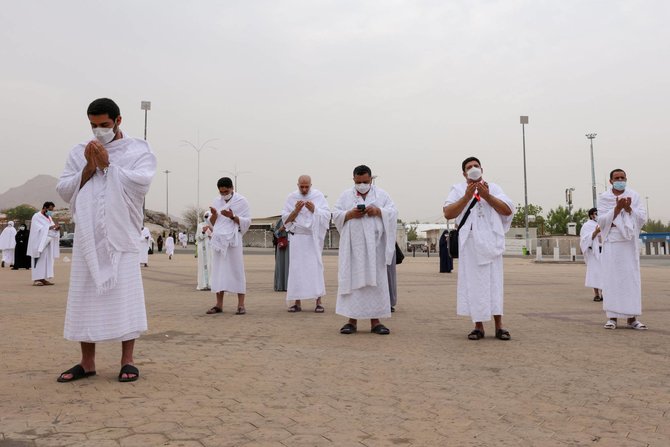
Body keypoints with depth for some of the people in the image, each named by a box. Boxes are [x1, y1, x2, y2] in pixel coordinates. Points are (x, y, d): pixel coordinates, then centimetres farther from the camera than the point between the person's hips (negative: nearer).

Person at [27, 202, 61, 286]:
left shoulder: (49, 217, 16)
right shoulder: (37, 217, -8)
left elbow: (52, 229, 14)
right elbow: (39, 229, -18)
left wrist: (56, 228, -8)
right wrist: (50, 227, -28)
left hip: (47, 243, 8)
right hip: (39, 243, -8)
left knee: (48, 260, 4)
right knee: (40, 260, -9)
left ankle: (43, 278, 7)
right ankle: (36, 279, -7)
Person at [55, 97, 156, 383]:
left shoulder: (138, 150, 5)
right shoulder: (79, 152, 15)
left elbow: (141, 183, -11)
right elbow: (63, 190, 8)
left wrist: (108, 165, -10)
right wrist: (88, 169, -6)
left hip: (121, 237, -3)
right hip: (88, 236, 3)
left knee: (124, 297, -3)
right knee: (85, 298, 4)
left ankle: (127, 361, 6)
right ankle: (87, 362, 13)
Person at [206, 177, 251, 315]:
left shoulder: (241, 201, -1)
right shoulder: (216, 201, 12)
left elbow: (247, 222, -5)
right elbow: (212, 223, 14)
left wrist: (233, 216, -20)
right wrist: (214, 215, -7)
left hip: (233, 240, -4)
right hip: (218, 240, 4)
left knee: (236, 270, -4)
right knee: (218, 271, 4)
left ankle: (241, 304, -1)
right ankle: (219, 304, 8)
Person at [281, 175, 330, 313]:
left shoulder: (319, 196, 3)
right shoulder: (291, 197, 4)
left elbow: (327, 215, -1)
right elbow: (285, 219, 3)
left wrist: (314, 209, -16)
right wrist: (296, 210, -13)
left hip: (314, 237, -1)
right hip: (297, 238, 1)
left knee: (315, 267, -4)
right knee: (297, 268, -1)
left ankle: (318, 301, 0)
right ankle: (297, 302, 5)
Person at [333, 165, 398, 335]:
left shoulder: (382, 194, 10)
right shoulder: (346, 195, 10)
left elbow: (393, 212, 2)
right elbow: (335, 215, 4)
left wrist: (378, 211, -15)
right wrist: (349, 214, -14)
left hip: (375, 247, 0)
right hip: (353, 246, 0)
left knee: (376, 282, 0)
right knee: (352, 280, -2)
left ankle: (375, 321, 5)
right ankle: (352, 320, 3)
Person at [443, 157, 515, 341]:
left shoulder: (493, 188, 13)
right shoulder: (458, 189, 10)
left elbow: (508, 210, 2)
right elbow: (448, 213, -3)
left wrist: (487, 196, -8)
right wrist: (467, 196, -12)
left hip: (491, 241, 1)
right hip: (470, 241, -1)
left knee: (494, 281, 0)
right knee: (473, 282, -2)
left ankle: (498, 325, 4)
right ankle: (478, 325, 3)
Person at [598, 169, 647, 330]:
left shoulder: (634, 196, 7)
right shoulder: (603, 198, 4)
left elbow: (642, 218, 1)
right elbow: (602, 221, -4)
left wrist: (628, 208, -14)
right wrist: (617, 208, -16)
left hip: (629, 242, 1)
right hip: (611, 242, -1)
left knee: (631, 278, 0)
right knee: (612, 279, -4)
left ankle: (632, 318, 5)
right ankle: (612, 317, -1)